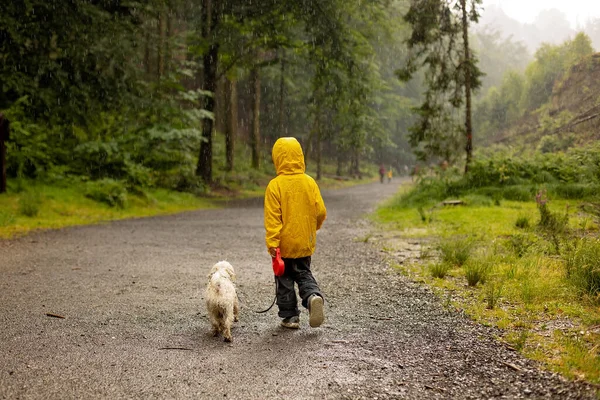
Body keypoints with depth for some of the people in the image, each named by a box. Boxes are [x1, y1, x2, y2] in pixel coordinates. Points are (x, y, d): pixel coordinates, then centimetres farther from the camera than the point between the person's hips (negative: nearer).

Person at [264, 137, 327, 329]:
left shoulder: (275, 185, -14)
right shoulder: (309, 182, -4)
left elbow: (272, 218, -17)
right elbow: (321, 212, -1)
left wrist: (272, 243, -15)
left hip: (284, 244, -3)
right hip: (305, 243, 3)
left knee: (285, 280, 11)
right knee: (304, 274, 18)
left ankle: (290, 317, 14)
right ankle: (314, 296, -9)